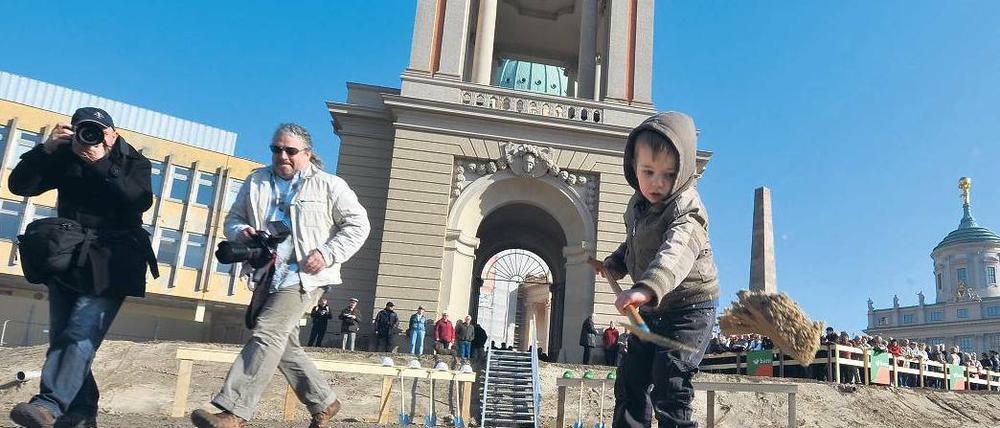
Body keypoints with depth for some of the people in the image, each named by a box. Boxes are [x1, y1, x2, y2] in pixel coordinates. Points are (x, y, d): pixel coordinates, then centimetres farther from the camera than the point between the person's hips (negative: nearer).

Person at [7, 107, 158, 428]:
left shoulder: (132, 162, 0)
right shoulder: (64, 158, 9)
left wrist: (102, 164, -22)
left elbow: (141, 200, -18)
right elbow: (19, 185, 2)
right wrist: (46, 149, -11)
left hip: (111, 266, -5)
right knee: (60, 338, 6)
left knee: (81, 334, -19)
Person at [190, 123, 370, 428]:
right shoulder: (256, 182, 14)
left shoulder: (329, 186, -1)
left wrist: (327, 254, -14)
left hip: (304, 276, -7)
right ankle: (324, 403, 26)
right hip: (268, 277, 7)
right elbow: (233, 219, 18)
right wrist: (241, 232, -7)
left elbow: (358, 225, -2)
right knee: (285, 345, 11)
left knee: (267, 333, -19)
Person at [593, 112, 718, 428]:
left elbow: (677, 251, -45)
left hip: (690, 308, -8)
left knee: (669, 384, -17)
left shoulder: (687, 210, -24)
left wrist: (647, 288, -61)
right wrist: (615, 264, 5)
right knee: (630, 379, 13)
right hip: (651, 310, 9)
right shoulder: (638, 205, 3)